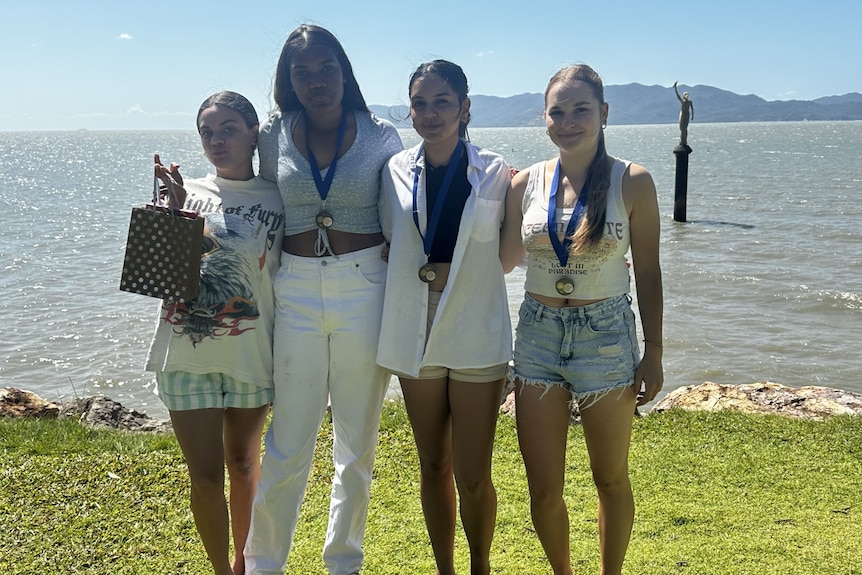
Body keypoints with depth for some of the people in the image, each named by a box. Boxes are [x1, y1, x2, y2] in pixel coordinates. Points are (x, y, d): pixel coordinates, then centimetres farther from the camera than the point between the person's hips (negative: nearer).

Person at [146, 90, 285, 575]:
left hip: (251, 355, 0)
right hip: (187, 354, 0)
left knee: (243, 464, 16)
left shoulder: (278, 201, -1)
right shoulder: (187, 192, 1)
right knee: (206, 475, 2)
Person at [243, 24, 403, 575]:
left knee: (358, 441, 11)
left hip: (366, 291, 0)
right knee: (288, 443, 4)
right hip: (295, 293, 0)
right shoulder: (273, 136, 4)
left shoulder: (381, 136, 1)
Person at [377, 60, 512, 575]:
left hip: (476, 334, -2)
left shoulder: (494, 172, -3)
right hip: (415, 333, 3)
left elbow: (508, 252, 6)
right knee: (433, 467, 15)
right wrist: (417, 269, 1)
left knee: (473, 478, 0)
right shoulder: (397, 171, 3)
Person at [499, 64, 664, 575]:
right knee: (543, 489, 6)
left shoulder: (633, 183, -6)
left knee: (611, 478, 15)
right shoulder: (527, 184, 0)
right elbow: (503, 260, 11)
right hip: (539, 335, 2)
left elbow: (648, 272, -2)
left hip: (606, 337, -2)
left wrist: (654, 354, -1)